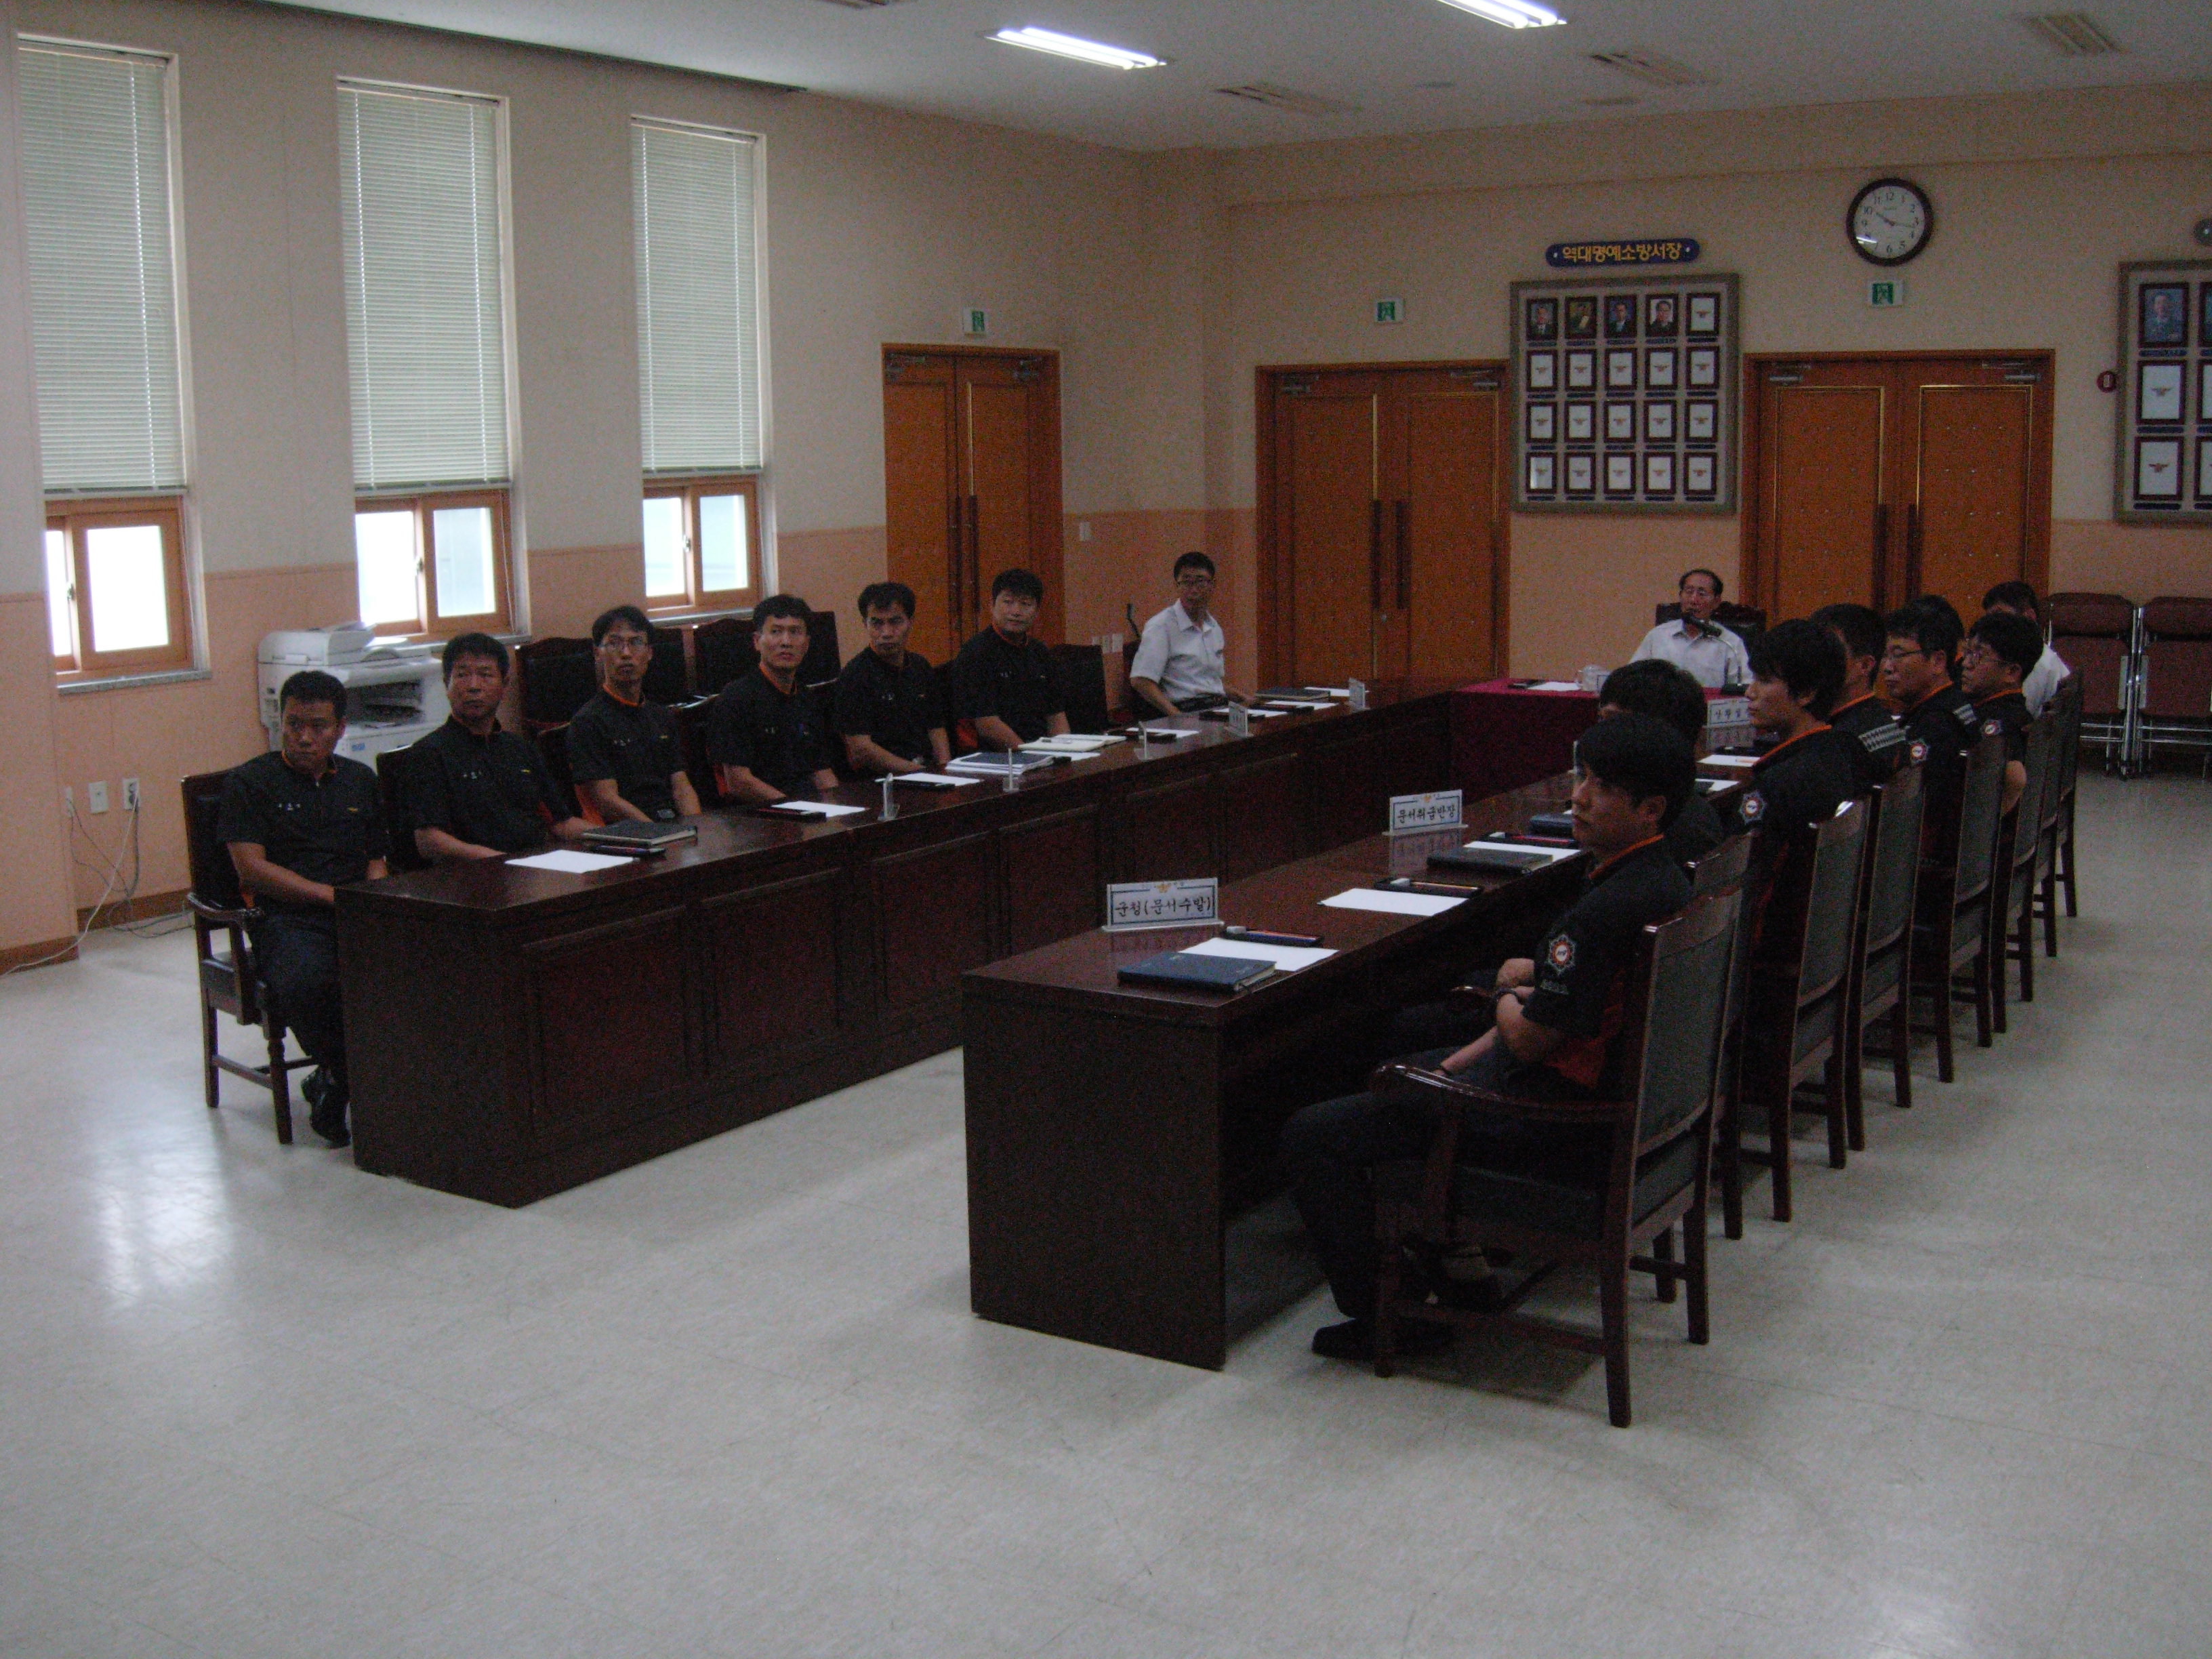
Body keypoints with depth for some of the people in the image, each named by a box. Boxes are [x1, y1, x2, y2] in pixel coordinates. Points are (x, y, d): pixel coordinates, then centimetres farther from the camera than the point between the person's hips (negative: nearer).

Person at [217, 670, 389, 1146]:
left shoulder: (360, 780, 23)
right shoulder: (250, 781, 8)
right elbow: (251, 867, -3)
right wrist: (333, 896, -9)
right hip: (287, 917, -4)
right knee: (306, 982, -39)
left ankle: (334, 1081, -8)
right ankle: (338, 1072, -7)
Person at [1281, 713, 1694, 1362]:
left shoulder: (1605, 911, -28)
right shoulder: (1664, 881, 4)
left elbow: (1530, 1038, -22)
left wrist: (1507, 995, 0)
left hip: (1558, 1117, -11)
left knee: (1311, 1137, -11)